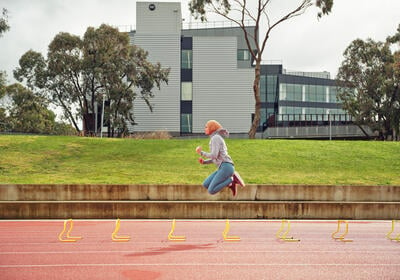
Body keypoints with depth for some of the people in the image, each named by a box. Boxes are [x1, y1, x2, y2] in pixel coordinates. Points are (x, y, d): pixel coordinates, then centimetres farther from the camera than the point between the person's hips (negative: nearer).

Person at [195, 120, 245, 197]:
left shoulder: (215, 138, -8)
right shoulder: (218, 139, 23)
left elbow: (214, 156, -17)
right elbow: (217, 158, 27)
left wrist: (201, 153, -1)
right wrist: (204, 161, 13)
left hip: (226, 168, -9)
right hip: (224, 168, 9)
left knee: (211, 191, -13)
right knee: (205, 185, 7)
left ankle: (232, 179, -7)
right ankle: (230, 184, 5)